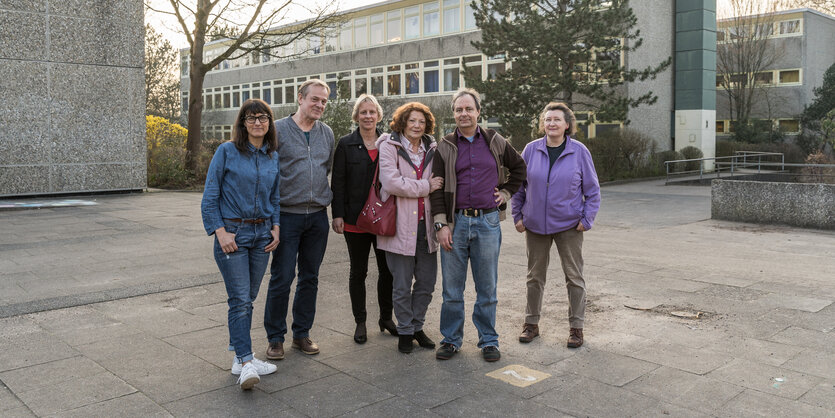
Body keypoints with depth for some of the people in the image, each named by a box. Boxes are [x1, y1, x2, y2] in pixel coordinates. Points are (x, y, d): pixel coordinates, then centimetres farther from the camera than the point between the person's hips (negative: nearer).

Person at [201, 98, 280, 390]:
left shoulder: (274, 157, 9)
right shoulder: (227, 152, -5)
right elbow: (210, 197, -5)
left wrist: (276, 228, 6)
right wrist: (221, 232, -12)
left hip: (261, 233, 5)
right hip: (232, 232, -5)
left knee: (248, 298, 11)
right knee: (240, 299, -8)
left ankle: (239, 355, 21)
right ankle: (245, 362, -7)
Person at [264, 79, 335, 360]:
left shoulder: (327, 133, 11)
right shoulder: (278, 130, -3)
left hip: (317, 216, 5)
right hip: (287, 214, -4)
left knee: (310, 278, 10)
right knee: (282, 278, -2)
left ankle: (302, 334, 23)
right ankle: (275, 338, 12)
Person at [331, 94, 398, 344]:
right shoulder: (346, 144, 1)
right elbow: (338, 182, -1)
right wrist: (337, 215, -9)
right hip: (356, 219, -2)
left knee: (388, 269, 7)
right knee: (358, 272, 7)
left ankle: (386, 318, 24)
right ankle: (360, 322, 19)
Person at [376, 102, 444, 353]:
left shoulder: (432, 149, 11)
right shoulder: (389, 147, -4)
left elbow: (439, 183, 21)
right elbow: (391, 182, -18)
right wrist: (426, 187, -12)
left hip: (425, 224, 5)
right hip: (400, 226, -5)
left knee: (427, 282, 11)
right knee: (402, 285, 4)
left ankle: (417, 326, 28)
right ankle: (405, 331, 21)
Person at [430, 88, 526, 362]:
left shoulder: (495, 142, 7)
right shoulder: (445, 147, 3)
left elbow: (519, 167, 23)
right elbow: (437, 188, 0)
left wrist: (506, 192, 11)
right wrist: (441, 224, -8)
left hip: (488, 221, 1)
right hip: (456, 222, 0)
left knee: (487, 288, 7)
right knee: (452, 288, 5)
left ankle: (488, 340, 21)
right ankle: (451, 339, 20)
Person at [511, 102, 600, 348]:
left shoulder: (579, 152, -4)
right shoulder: (531, 150, -1)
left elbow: (592, 189, 2)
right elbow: (519, 185, 8)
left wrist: (587, 219, -5)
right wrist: (518, 216, 3)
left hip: (569, 225, -1)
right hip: (535, 225, 2)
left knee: (574, 277, 5)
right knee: (535, 275, 11)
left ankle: (576, 327, 17)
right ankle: (531, 323, 25)